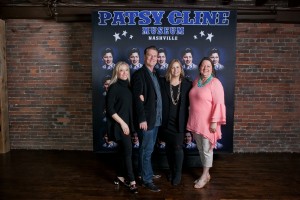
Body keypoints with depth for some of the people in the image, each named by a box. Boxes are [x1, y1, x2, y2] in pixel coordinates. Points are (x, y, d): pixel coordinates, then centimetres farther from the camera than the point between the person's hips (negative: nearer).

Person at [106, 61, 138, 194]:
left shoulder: (128, 86, 8)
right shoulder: (114, 87, -11)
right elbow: (109, 109, -15)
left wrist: (128, 123, -1)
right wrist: (122, 123, -16)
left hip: (127, 123, 7)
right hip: (118, 124, -7)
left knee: (123, 151, 14)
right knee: (127, 150, -5)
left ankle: (120, 176, 28)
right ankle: (132, 181, 7)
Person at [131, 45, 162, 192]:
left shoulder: (155, 75, 15)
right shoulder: (139, 74, -11)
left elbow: (156, 96, 13)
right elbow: (137, 99, -17)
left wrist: (158, 117, 1)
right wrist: (142, 119, -20)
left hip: (155, 119, 8)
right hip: (146, 119, -8)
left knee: (148, 149, 19)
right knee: (146, 150, 2)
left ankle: (147, 173, 34)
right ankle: (146, 180, 15)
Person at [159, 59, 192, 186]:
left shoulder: (187, 84, -1)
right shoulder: (163, 82, -1)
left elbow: (190, 102, 2)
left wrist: (187, 120, -3)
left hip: (179, 121, -1)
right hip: (166, 120, 1)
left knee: (177, 147, -2)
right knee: (168, 147, 12)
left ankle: (178, 174, 17)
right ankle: (171, 170, 31)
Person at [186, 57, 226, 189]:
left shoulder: (215, 83, -11)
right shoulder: (196, 82, 9)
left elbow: (218, 104, -16)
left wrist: (214, 121, -20)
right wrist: (192, 119, 14)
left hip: (207, 123, -6)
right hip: (196, 122, 7)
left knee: (207, 150, 6)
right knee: (200, 149, 16)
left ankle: (204, 176, 22)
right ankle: (206, 174, 32)